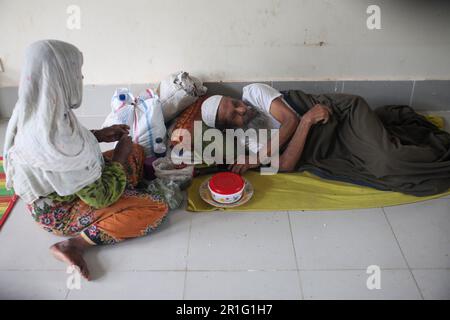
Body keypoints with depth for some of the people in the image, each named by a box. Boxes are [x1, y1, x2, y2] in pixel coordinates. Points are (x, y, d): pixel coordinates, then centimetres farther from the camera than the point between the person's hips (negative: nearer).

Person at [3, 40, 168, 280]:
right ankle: (75, 244, -12)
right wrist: (120, 155, -12)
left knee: (137, 152, 14)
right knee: (156, 209, -16)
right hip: (60, 211, -8)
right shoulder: (58, 139, -38)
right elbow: (101, 198, -27)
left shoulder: (31, 111, -11)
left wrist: (98, 135, 0)